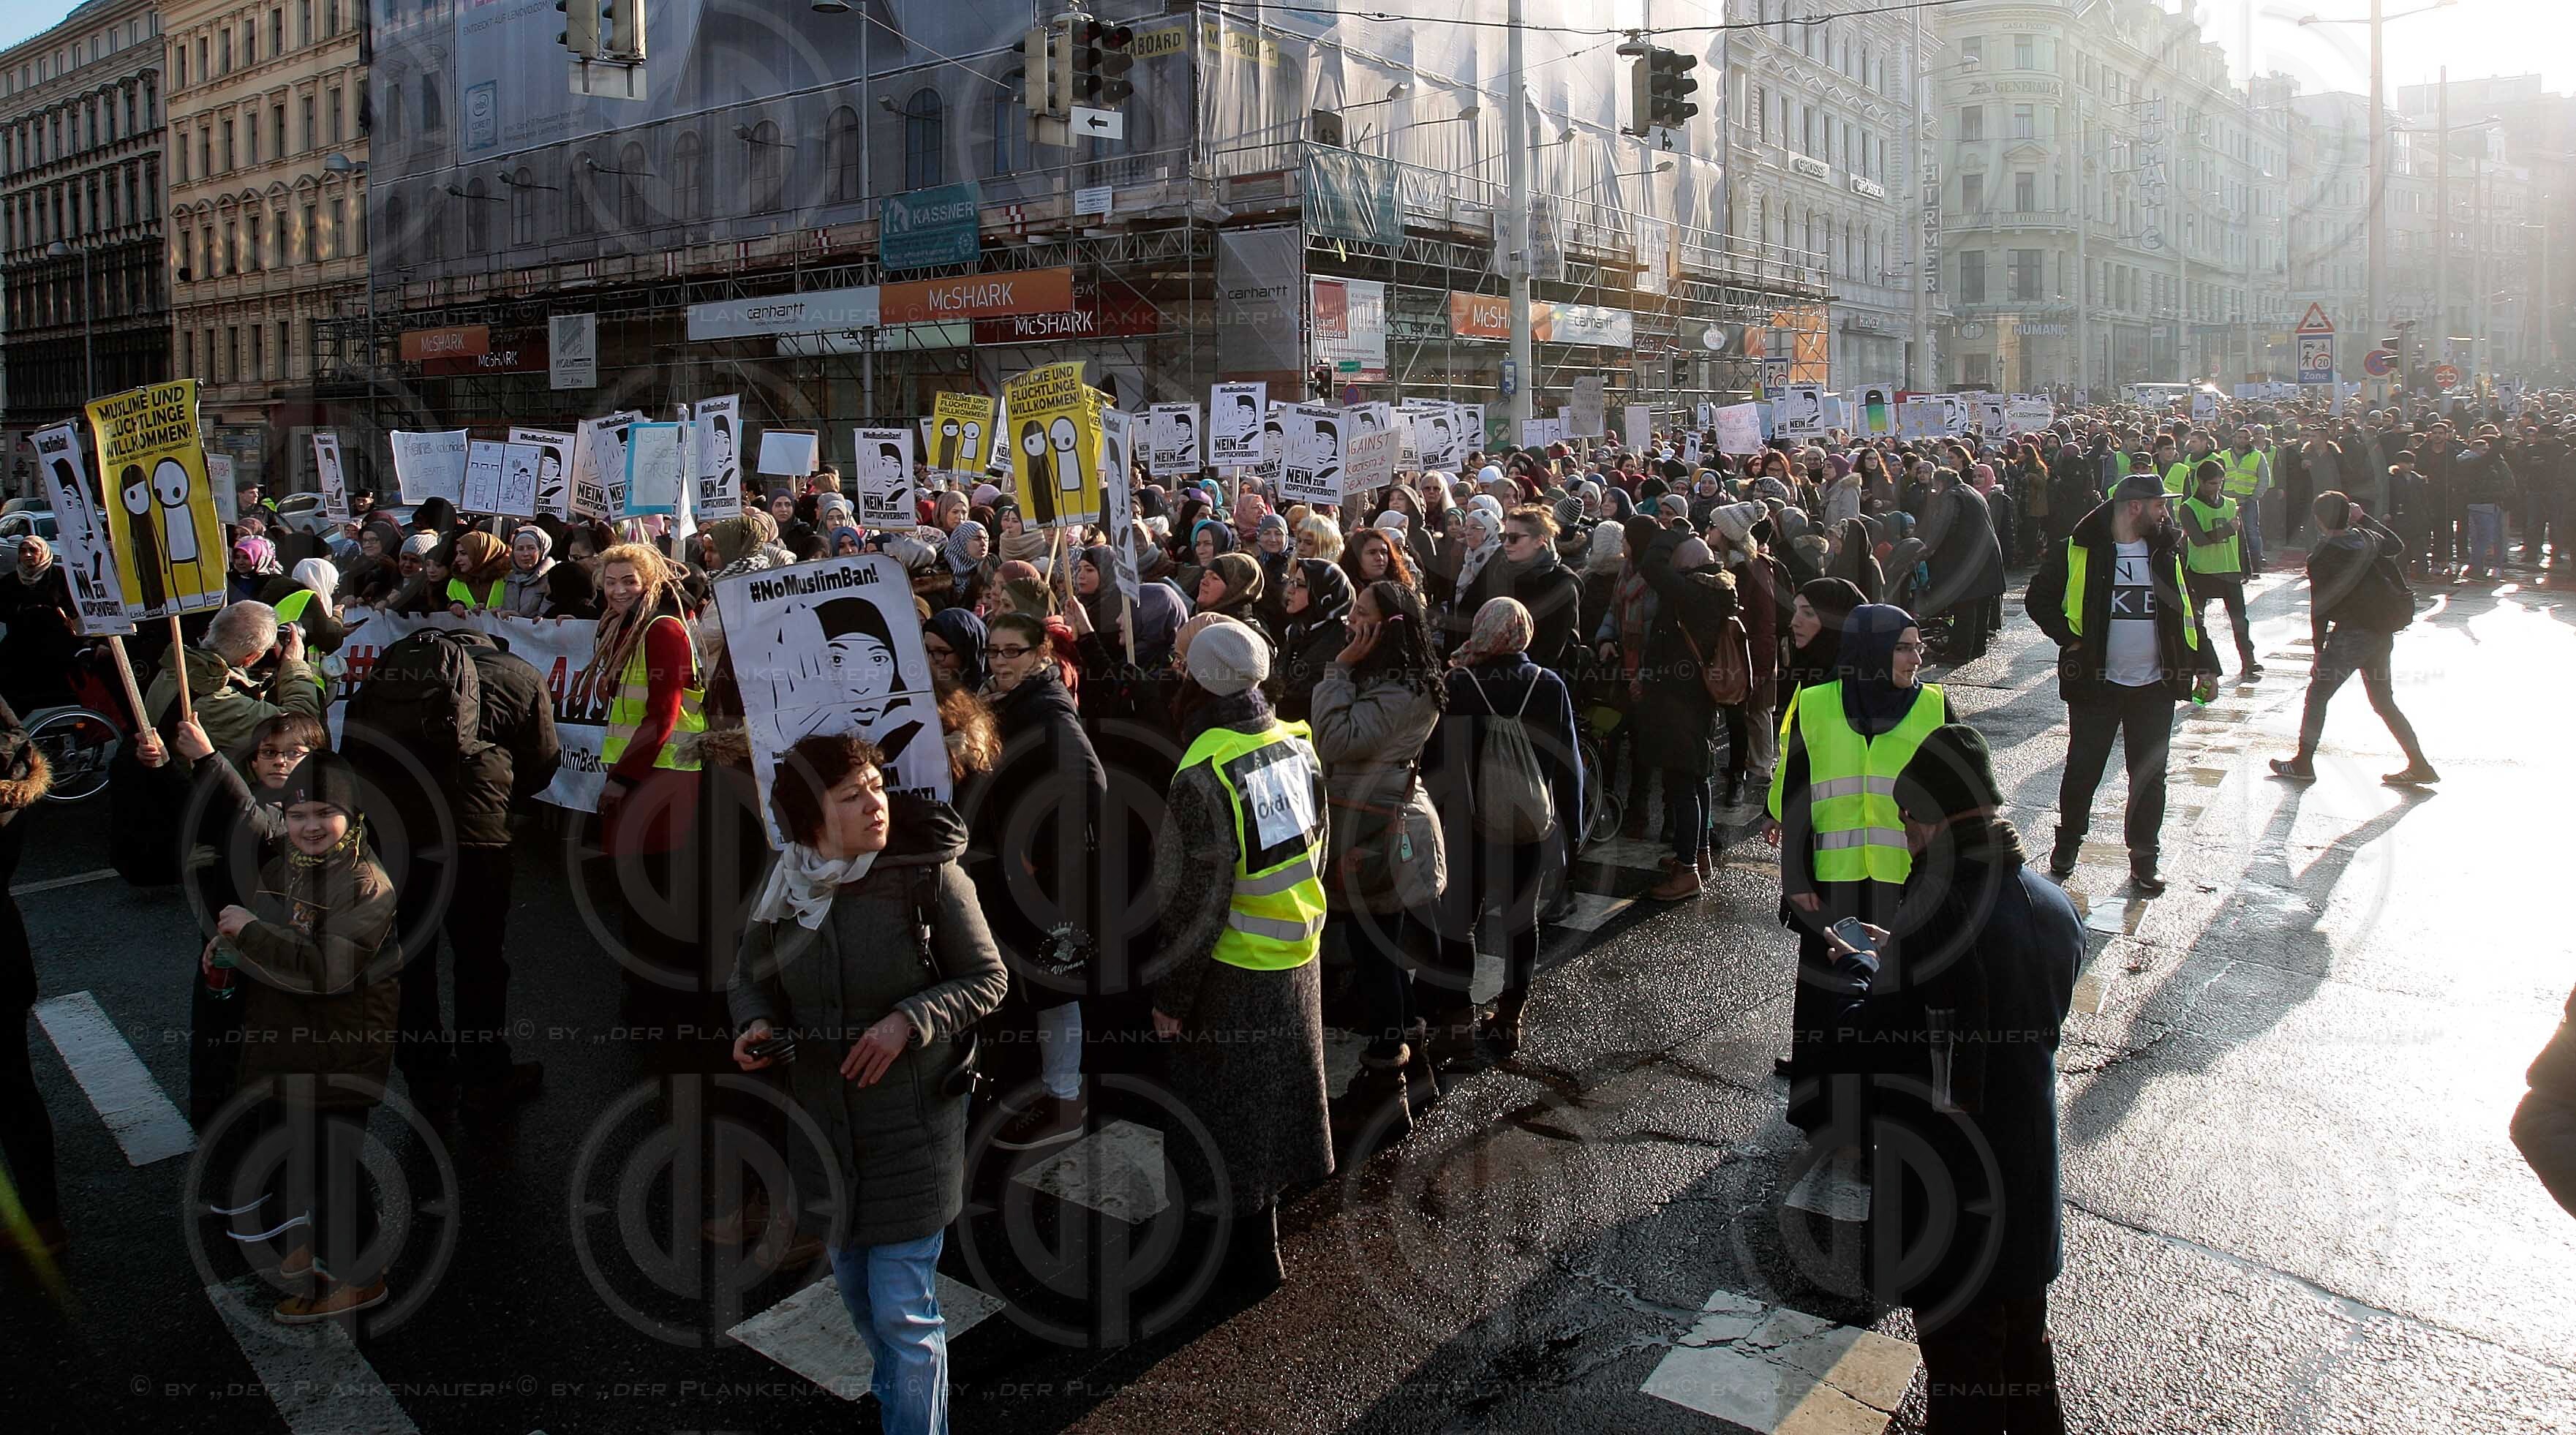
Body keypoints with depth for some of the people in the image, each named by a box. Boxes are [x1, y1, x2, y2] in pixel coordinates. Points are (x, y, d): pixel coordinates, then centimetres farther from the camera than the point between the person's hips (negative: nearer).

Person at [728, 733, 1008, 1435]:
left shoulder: (929, 873, -16)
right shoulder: (785, 882, -4)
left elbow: (987, 979, -8)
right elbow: (748, 976, 11)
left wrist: (908, 1021, -22)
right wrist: (755, 1023, -9)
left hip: (910, 1120, -5)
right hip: (820, 1117, 5)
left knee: (903, 1311, -2)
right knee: (852, 1286, 24)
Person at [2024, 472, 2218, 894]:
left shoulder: (2167, 552, 7)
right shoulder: (2080, 551, -7)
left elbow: (2185, 613, 14)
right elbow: (2039, 598, -2)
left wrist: (2205, 666, 10)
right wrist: (2069, 637, -13)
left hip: (2155, 685, 4)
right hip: (2096, 683, -3)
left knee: (2150, 775, 8)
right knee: (2083, 769, 6)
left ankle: (2144, 859, 19)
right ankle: (2067, 843, 26)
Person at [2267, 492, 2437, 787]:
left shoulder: (2321, 557, -11)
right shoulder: (2369, 540, 6)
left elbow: (2319, 606, -9)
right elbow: (2397, 545, 29)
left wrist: (2319, 648, -2)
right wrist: (2364, 518, 29)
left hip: (2351, 634, -7)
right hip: (2383, 632, 7)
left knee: (2317, 695, 3)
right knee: (2384, 702, 15)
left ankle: (2303, 762, 6)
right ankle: (2419, 765, 14)